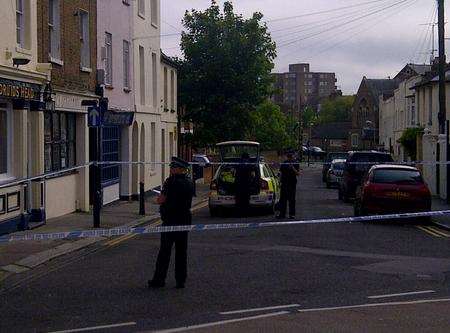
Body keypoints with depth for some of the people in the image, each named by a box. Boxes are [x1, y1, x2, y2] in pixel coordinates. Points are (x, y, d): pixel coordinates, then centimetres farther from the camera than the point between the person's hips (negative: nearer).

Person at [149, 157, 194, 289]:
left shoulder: (172, 182, -16)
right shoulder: (189, 183, 8)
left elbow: (160, 200, -15)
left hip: (171, 220, -7)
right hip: (185, 220, 7)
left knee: (165, 251, 0)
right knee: (181, 251, 10)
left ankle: (159, 279, 4)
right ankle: (181, 280, 12)